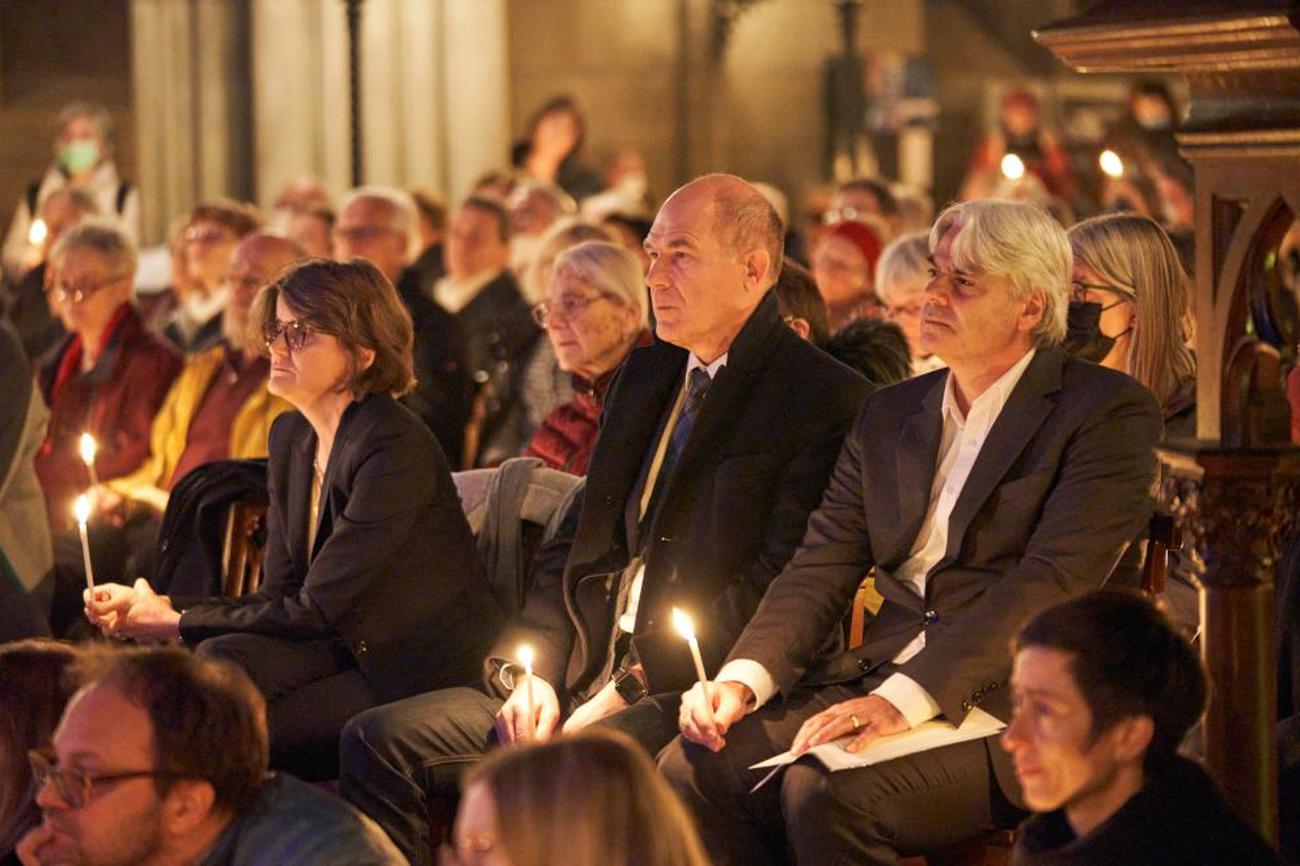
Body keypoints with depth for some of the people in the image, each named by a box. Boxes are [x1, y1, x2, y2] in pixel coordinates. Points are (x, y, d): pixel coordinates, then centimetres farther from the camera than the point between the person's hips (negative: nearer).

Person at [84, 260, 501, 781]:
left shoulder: (395, 449, -20)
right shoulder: (291, 435, 8)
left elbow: (315, 610, -21)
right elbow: (279, 594, 6)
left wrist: (175, 622, -16)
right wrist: (153, 605, -8)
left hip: (425, 676, -7)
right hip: (348, 653, 7)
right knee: (220, 659, -22)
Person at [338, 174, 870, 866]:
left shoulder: (822, 399, -7)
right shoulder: (643, 377, 20)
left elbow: (781, 590, -16)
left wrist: (632, 685, -17)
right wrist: (533, 667, 2)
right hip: (580, 678, 8)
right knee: (378, 741, -6)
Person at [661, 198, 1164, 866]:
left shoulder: (1110, 412, -2)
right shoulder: (887, 415, 20)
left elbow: (1052, 583, -14)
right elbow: (821, 568, 13)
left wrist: (907, 697, -25)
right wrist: (743, 679, -8)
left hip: (1008, 711, -6)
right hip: (872, 686, 6)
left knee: (826, 793, -32)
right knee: (692, 768, -19)